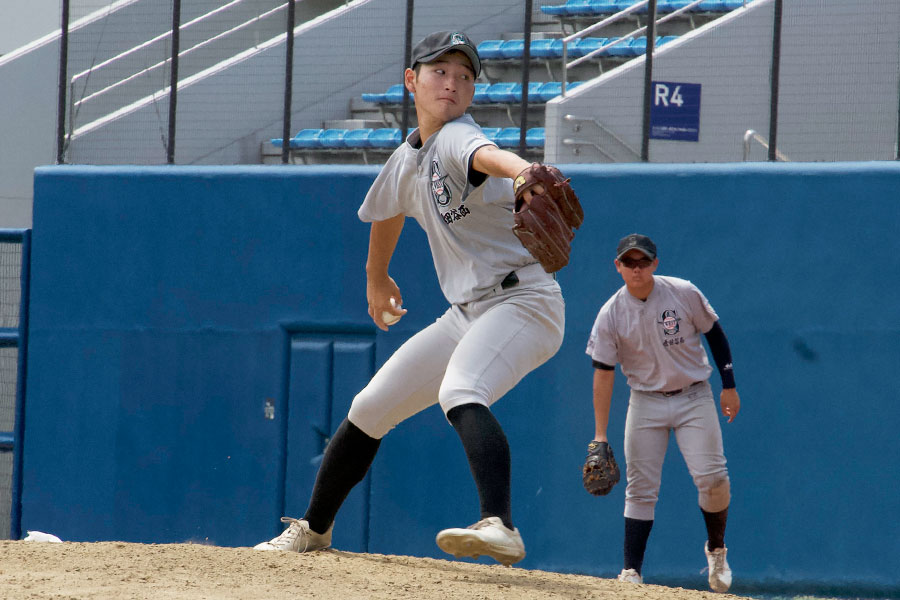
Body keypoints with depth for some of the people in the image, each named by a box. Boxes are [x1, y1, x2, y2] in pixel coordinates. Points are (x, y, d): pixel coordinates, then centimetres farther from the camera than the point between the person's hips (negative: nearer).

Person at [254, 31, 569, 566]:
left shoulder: (454, 139, -15)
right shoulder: (406, 161, 11)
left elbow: (486, 155, -41)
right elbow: (387, 212, 34)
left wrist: (523, 169, -63)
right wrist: (376, 276, 47)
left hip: (524, 302, -8)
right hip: (466, 315, 8)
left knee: (460, 393, -35)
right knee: (370, 408, 12)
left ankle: (500, 527, -52)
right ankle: (313, 530, 32)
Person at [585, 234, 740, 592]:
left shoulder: (684, 294, -9)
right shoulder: (610, 315, -9)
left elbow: (714, 334, 5)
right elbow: (603, 374, -9)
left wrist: (729, 386, 2)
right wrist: (600, 437, -13)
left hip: (694, 398, 0)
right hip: (646, 401, 1)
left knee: (712, 478, -11)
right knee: (640, 489, -4)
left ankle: (716, 549, 14)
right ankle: (630, 573, -3)